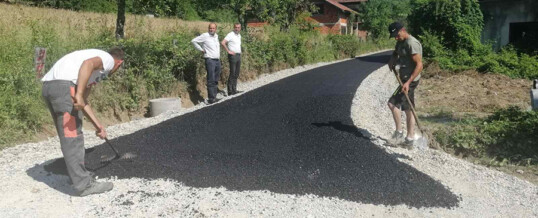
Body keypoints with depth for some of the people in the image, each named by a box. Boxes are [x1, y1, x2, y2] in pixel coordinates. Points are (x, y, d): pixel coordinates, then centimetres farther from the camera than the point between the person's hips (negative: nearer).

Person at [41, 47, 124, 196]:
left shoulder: (98, 68, 31)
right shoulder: (108, 59, 6)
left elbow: (83, 101, 29)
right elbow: (87, 64, -19)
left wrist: (97, 124, 29)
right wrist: (79, 94, -26)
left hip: (49, 86, 10)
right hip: (63, 86, -10)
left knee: (68, 137, 18)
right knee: (73, 137, -6)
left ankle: (80, 177, 29)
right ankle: (84, 185, 0)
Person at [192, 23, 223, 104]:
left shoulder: (216, 36, 15)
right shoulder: (205, 36, -7)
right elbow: (194, 41, -6)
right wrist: (201, 49, -6)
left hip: (217, 60, 8)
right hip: (210, 60, -8)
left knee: (216, 80, 10)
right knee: (211, 81, -10)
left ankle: (214, 97, 17)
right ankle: (211, 98, -9)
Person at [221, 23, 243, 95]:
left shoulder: (239, 35, 16)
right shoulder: (230, 35, -10)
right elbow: (222, 42, -21)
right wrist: (228, 51, -18)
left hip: (238, 56, 8)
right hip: (233, 56, -8)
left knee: (236, 74, 10)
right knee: (232, 74, -8)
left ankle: (234, 90, 16)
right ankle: (230, 91, -5)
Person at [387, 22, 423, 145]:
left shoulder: (412, 43, -18)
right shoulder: (400, 42, 11)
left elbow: (419, 65, -22)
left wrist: (408, 82, -26)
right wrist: (392, 61, -5)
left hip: (410, 80, -10)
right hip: (405, 79, 10)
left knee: (392, 103, -12)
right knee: (408, 109, 11)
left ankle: (399, 131, 0)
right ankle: (410, 138, 17)